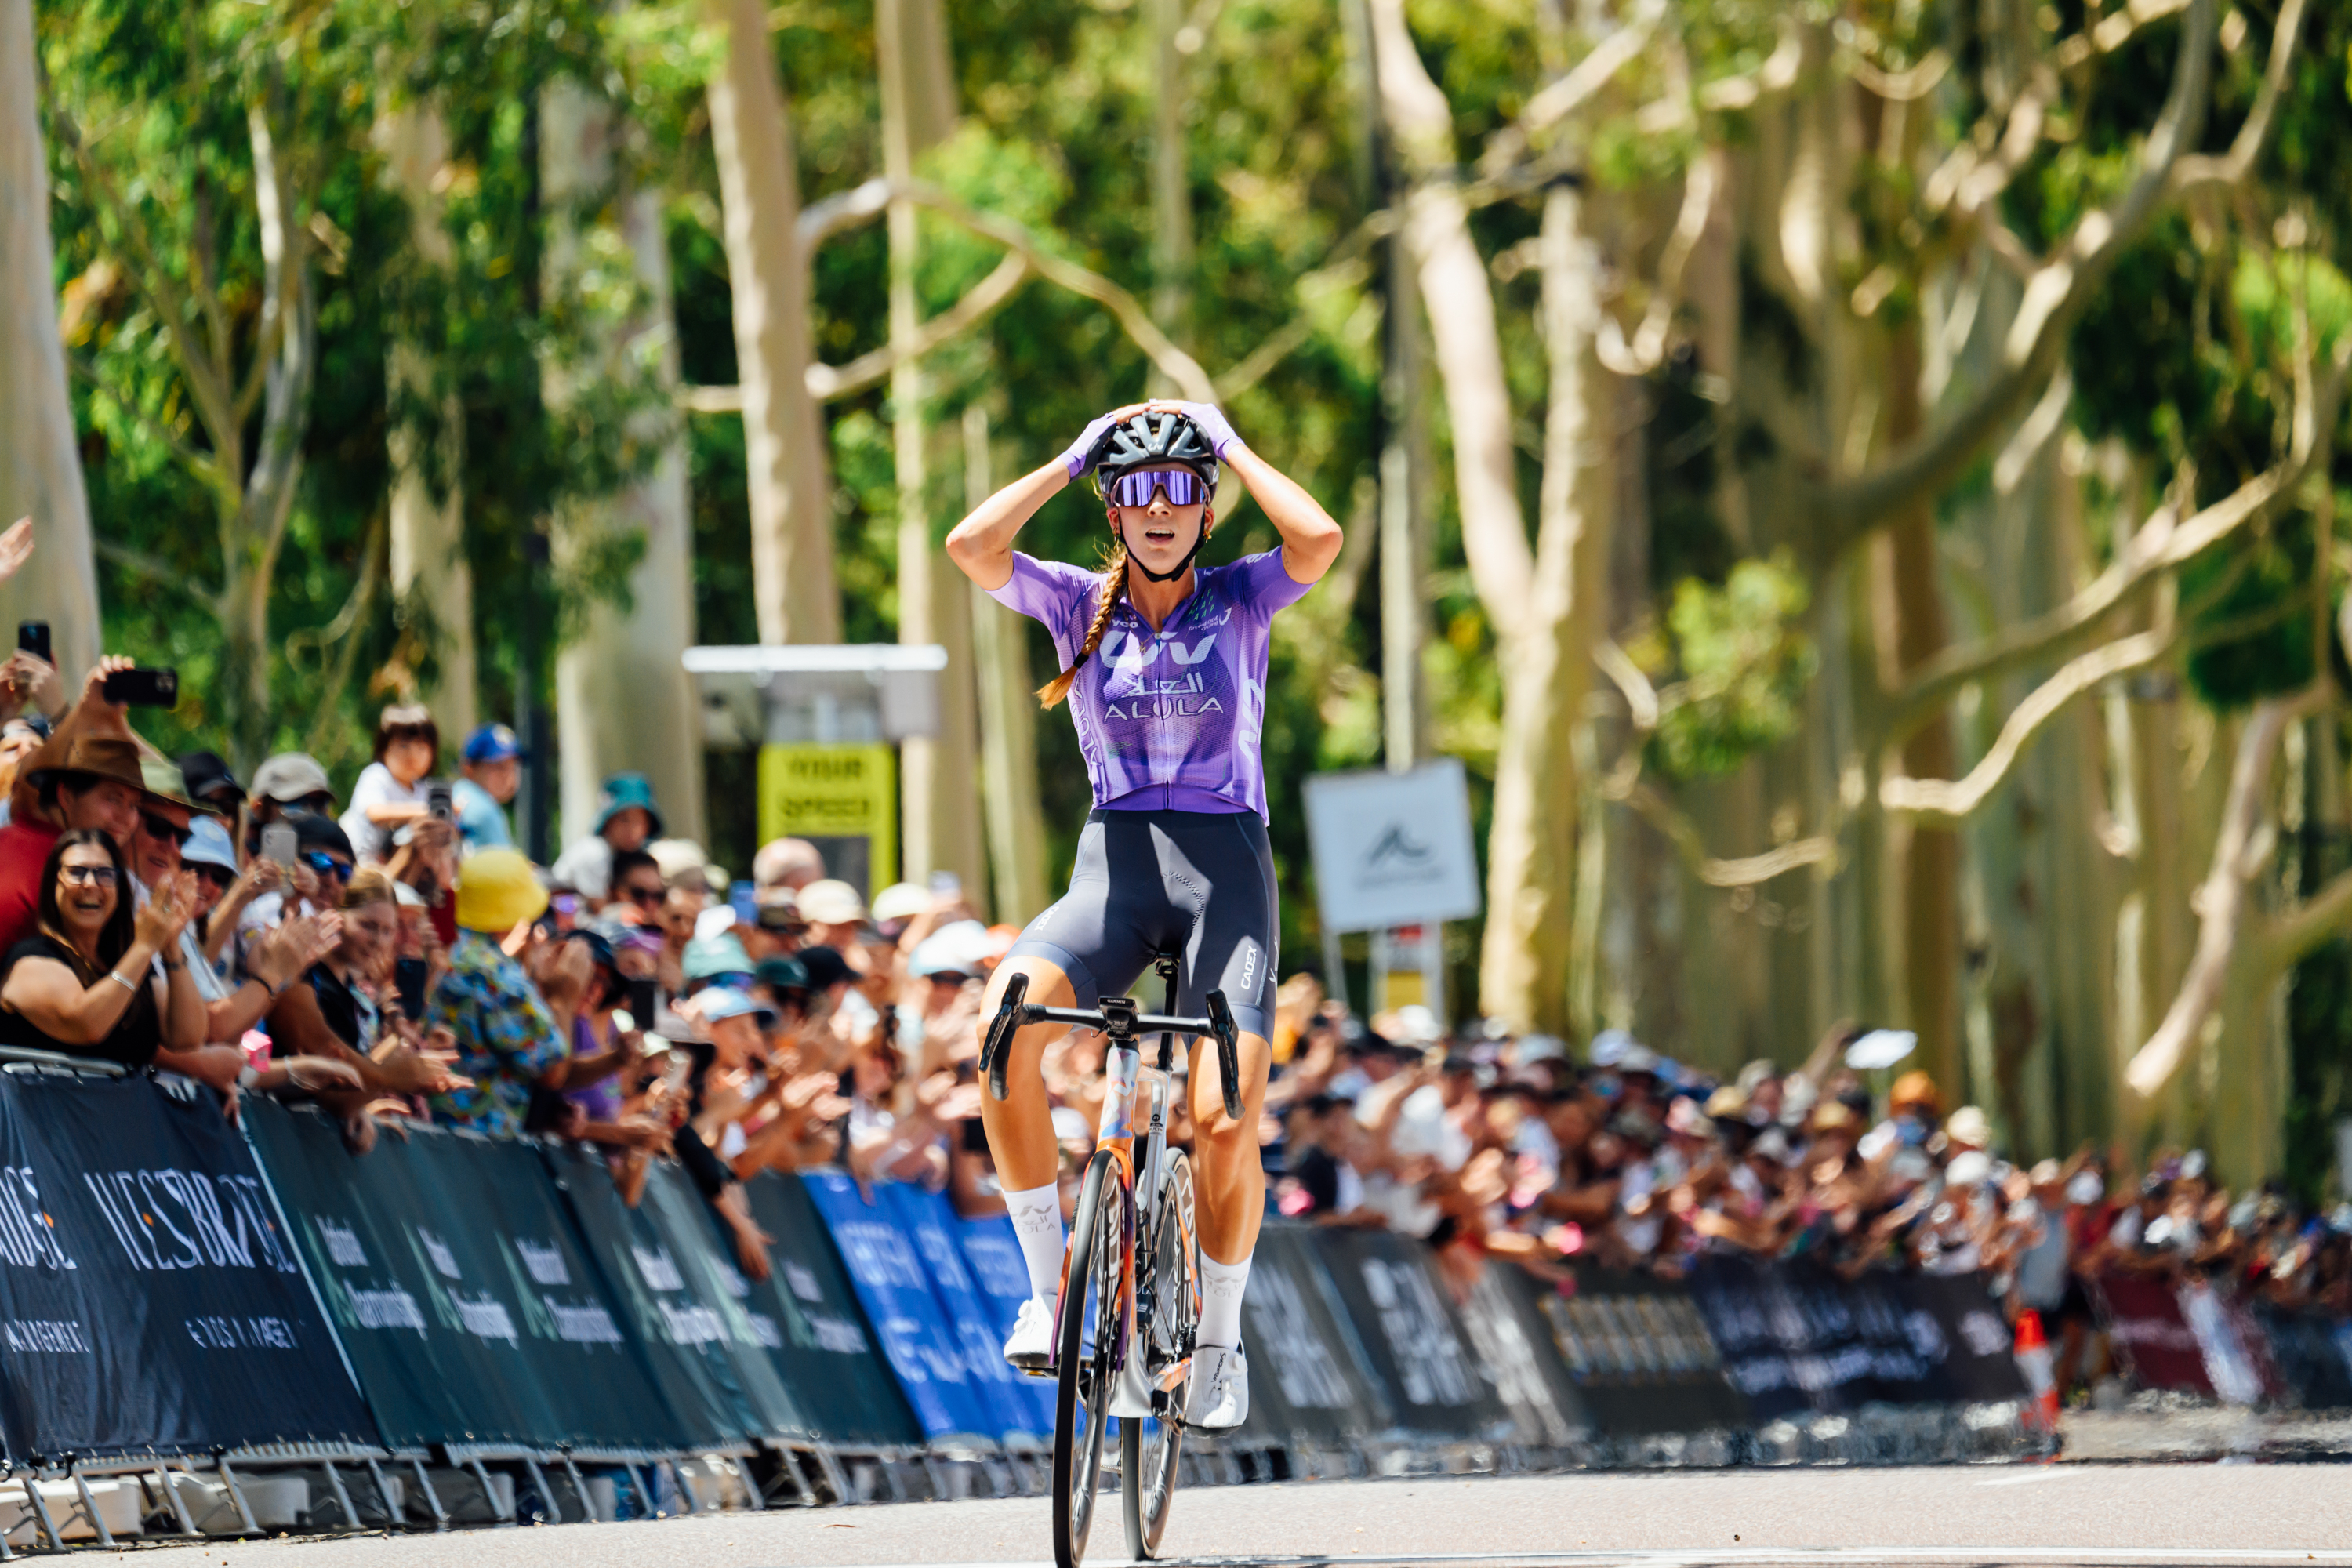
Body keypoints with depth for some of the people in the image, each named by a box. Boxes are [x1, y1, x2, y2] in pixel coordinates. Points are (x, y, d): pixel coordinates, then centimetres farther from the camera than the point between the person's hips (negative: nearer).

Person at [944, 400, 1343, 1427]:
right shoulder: (1079, 604, 7)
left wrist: (1230, 446, -4)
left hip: (1226, 869, -1)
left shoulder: (1240, 600, 5)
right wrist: (1076, 457, -2)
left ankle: (1220, 1339, 7)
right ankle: (1046, 1281, -19)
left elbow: (1318, 539, -17)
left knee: (1226, 1120, -18)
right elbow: (970, 545, -10)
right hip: (1112, 868, 1)